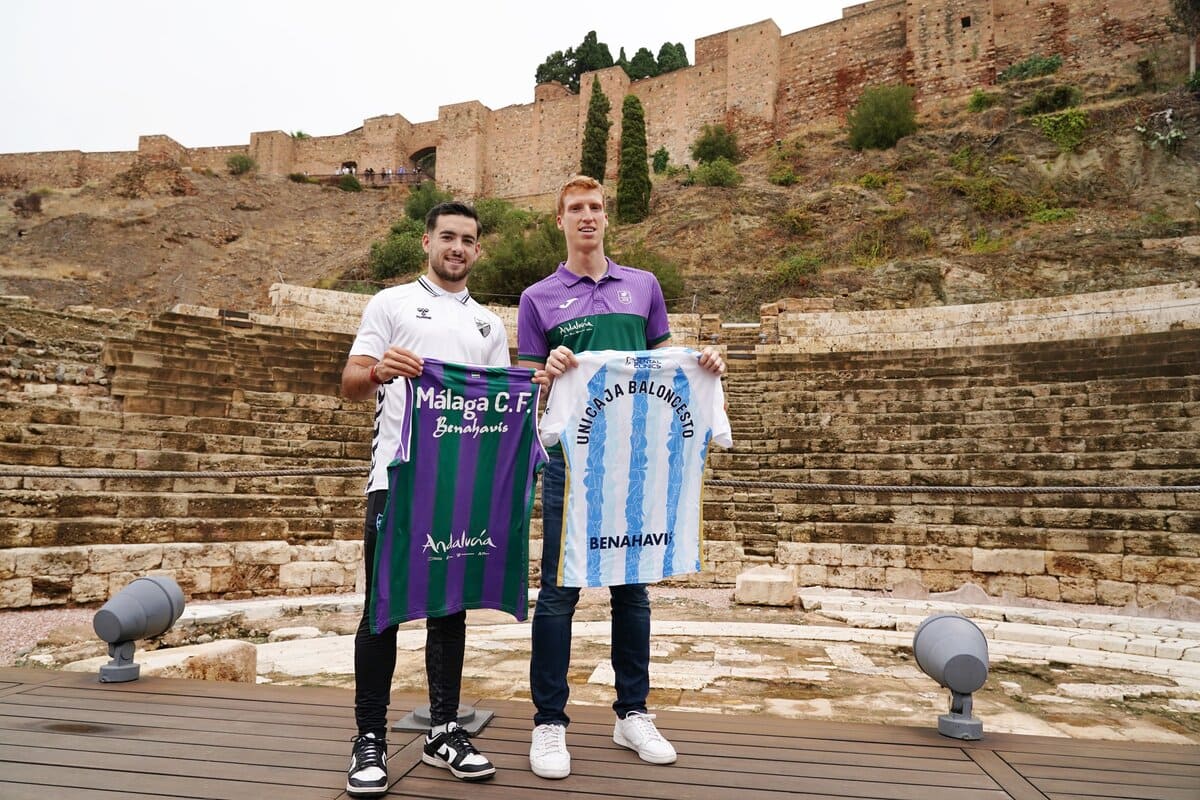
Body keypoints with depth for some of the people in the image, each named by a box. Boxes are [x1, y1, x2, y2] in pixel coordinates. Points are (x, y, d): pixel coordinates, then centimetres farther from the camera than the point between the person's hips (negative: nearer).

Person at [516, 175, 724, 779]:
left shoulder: (644, 286, 14)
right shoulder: (539, 298, 6)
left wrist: (703, 363, -3)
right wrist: (549, 371, -19)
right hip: (572, 455, -2)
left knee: (632, 586, 10)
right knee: (559, 588, 0)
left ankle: (632, 713, 24)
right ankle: (549, 722, 13)